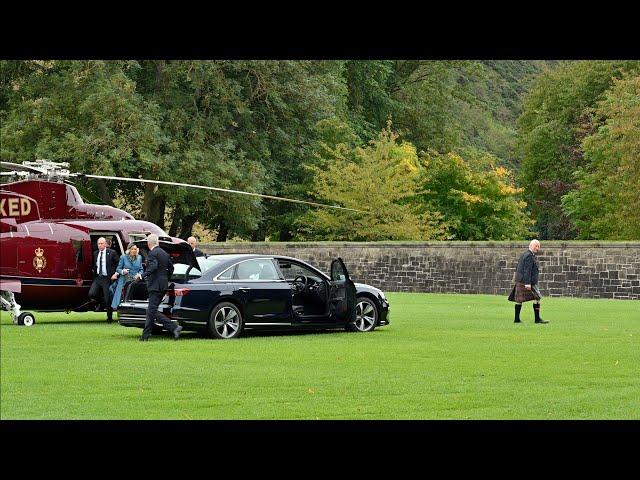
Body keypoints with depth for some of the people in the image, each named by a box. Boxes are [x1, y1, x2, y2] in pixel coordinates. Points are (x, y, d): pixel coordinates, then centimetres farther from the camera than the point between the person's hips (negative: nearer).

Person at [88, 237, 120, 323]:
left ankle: (109, 318, 14)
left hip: (107, 278, -4)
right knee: (91, 294, -15)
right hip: (97, 277, 4)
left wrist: (115, 273, -7)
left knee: (108, 299, 0)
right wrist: (93, 269, 14)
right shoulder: (95, 253, 10)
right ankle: (98, 302, 18)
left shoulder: (112, 253, -6)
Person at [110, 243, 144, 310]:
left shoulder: (139, 258, 11)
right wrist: (122, 271, -17)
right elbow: (118, 269, 5)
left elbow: (141, 269, 17)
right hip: (124, 281, -2)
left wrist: (139, 274, -5)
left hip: (135, 281, 2)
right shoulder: (123, 257, 2)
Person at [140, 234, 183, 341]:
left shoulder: (152, 253, -12)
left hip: (155, 285, -9)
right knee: (151, 310, 13)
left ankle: (174, 328, -18)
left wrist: (143, 275, -20)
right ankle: (146, 335, 14)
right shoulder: (164, 253, 15)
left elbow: (153, 267, -26)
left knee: (152, 310, -9)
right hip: (163, 285, 9)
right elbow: (171, 268, 18)